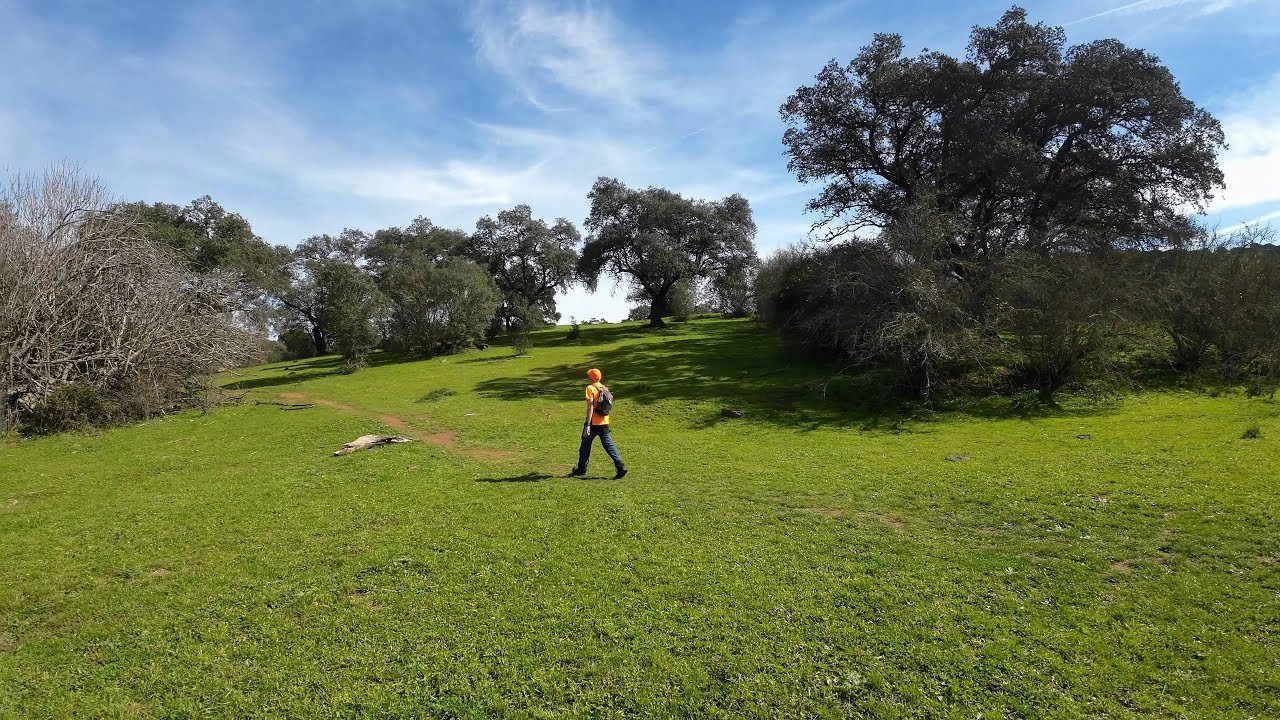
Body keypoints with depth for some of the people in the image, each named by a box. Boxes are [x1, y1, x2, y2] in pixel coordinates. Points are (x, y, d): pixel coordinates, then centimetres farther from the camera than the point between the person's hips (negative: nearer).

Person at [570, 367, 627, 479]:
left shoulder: (590, 388, -10)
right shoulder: (604, 388, 11)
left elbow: (590, 407, -17)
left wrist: (587, 425, -18)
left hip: (593, 423, -6)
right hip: (604, 423, 6)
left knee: (585, 445, 11)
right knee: (608, 445, 3)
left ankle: (582, 468, 23)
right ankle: (621, 466, -9)